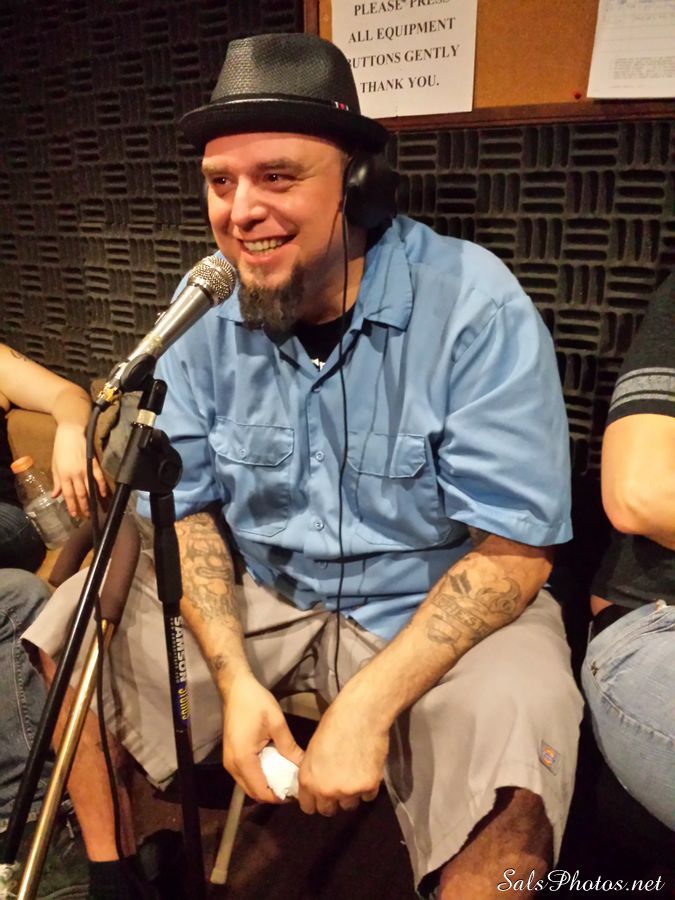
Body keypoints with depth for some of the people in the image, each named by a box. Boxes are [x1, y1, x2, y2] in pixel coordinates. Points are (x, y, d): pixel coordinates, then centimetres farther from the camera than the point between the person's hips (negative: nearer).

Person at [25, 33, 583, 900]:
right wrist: (235, 679, -15)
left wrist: (367, 705, -25)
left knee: (509, 786, -31)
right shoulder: (208, 325, -4)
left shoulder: (473, 305, -18)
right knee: (69, 631, -5)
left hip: (439, 606, -3)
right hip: (257, 595, 5)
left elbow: (515, 546, -18)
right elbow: (186, 509, -1)